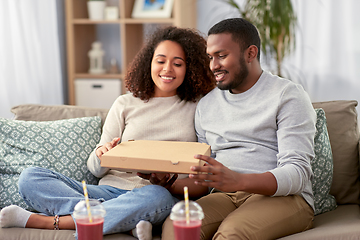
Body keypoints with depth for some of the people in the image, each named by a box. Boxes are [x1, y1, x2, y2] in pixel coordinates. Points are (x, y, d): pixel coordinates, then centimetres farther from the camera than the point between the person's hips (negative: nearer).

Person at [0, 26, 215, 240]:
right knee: (30, 177, -16)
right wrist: (102, 156, -13)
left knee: (156, 197, -41)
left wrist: (169, 183, -17)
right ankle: (126, 222, -28)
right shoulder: (125, 105, 15)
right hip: (111, 189, 3)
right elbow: (96, 169, 12)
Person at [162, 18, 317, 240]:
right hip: (223, 196, 4)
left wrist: (238, 180, -28)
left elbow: (297, 174, -12)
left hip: (281, 196, -4)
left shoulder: (289, 95, 1)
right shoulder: (206, 104, 19)